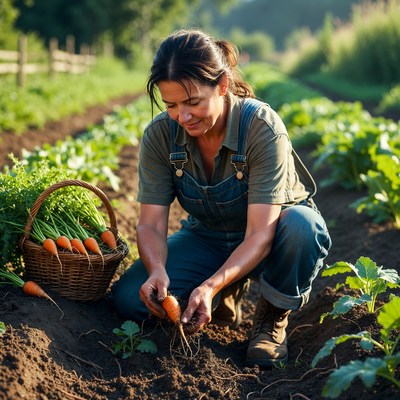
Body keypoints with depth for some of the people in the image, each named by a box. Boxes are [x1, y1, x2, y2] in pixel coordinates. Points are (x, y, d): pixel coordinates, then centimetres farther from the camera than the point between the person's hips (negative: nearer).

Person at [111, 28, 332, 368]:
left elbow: (260, 235, -33)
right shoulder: (159, 136, -17)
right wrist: (157, 270, -39)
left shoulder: (263, 127, -30)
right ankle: (229, 294, 9)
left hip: (271, 237, -3)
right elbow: (151, 224, -17)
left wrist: (211, 286, -48)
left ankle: (273, 316, -9)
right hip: (208, 238, 4)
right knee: (130, 298, -18)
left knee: (302, 225, -39)